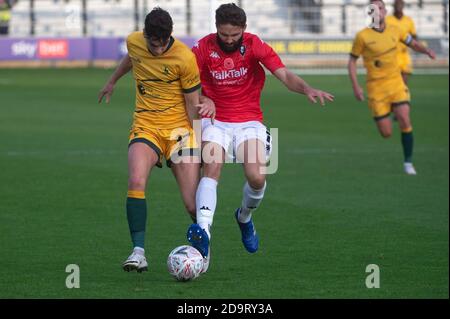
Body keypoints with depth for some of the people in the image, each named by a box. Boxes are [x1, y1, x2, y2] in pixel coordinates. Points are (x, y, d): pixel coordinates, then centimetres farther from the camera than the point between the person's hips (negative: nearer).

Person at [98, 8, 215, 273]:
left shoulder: (185, 57, -15)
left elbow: (192, 104, -4)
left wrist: (203, 110, -21)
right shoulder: (134, 42, -2)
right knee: (136, 181, -28)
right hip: (145, 126, 3)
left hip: (179, 127, -2)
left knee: (193, 205, -9)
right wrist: (112, 82, 38)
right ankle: (139, 251, -26)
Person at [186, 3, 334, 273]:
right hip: (215, 121, 0)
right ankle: (203, 233, -41)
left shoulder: (255, 46, -7)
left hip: (249, 121, 0)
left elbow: (285, 75, -16)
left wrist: (307, 89, -35)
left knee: (257, 177, -18)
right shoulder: (204, 48, -6)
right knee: (211, 168, -27)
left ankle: (244, 217, 17)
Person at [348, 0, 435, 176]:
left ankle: (408, 162, -1)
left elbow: (413, 44, 15)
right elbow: (352, 61, 0)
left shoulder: (395, 31, 2)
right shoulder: (362, 36, -8)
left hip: (396, 83, 2)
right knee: (386, 133, -3)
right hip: (376, 87, -2)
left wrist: (426, 50, -7)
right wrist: (355, 86, -9)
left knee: (404, 120, -15)